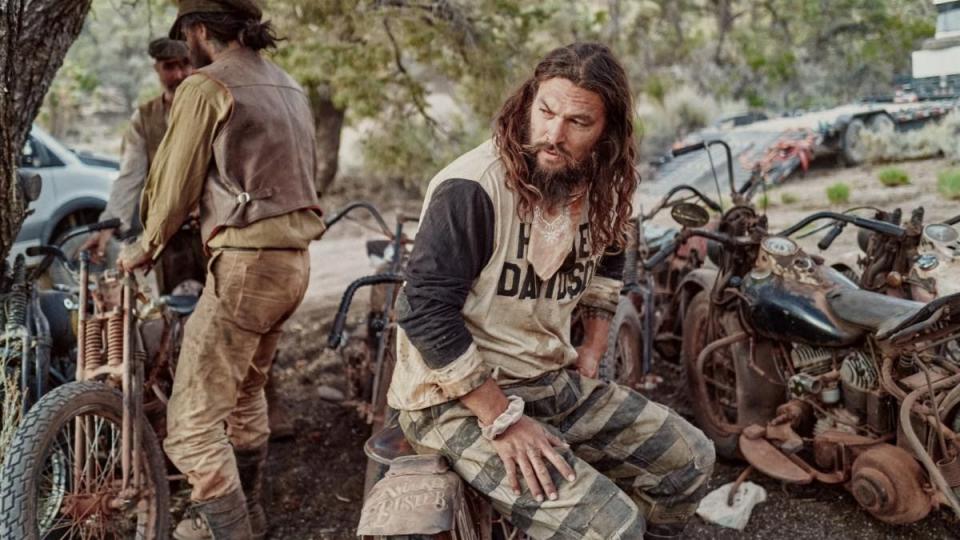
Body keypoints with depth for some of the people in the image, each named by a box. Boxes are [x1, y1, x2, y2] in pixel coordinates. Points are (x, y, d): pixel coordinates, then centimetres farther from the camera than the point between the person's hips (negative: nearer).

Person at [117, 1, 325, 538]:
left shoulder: (206, 86, -8)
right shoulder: (289, 86, 16)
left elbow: (175, 182, -5)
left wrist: (146, 246, 11)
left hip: (246, 262, -9)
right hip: (295, 258, 9)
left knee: (193, 421, -4)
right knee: (247, 391, 24)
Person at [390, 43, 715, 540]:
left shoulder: (596, 189, 3)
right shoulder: (472, 188, -22)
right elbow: (425, 313, -24)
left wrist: (593, 347, 12)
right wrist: (503, 420, -22)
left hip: (554, 382, 8)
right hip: (459, 401, -8)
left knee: (691, 458, 9)